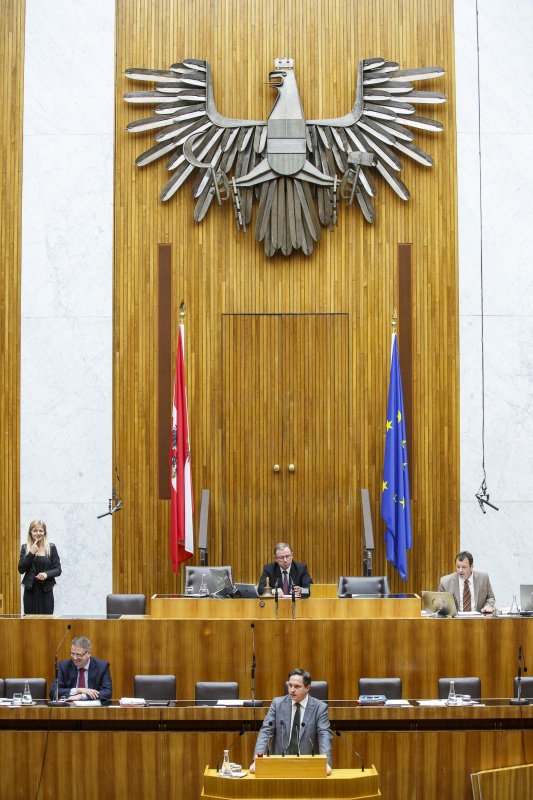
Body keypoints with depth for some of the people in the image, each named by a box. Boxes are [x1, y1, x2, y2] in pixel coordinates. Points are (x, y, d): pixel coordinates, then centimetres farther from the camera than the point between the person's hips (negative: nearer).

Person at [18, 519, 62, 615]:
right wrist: (31, 553, -10)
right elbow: (21, 569, -1)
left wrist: (47, 574, -17)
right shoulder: (25, 548, 6)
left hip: (46, 591, -1)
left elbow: (58, 570, 2)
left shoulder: (51, 547, 2)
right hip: (30, 590, 1)